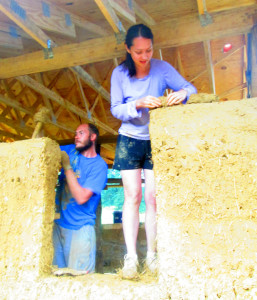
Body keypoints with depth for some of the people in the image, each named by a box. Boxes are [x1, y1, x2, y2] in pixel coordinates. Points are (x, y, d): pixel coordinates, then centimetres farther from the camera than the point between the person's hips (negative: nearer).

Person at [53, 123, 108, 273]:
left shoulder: (99, 165, -9)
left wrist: (67, 167, -16)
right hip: (58, 224, 5)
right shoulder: (71, 151, 8)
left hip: (80, 228, -5)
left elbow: (81, 198, -18)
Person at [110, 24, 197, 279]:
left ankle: (152, 255, 8)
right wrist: (138, 104, -25)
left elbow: (191, 88, -6)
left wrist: (182, 94, -30)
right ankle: (130, 256, 0)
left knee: (152, 197, -3)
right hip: (129, 140, 0)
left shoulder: (162, 68, -4)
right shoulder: (120, 73, -3)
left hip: (155, 141, 0)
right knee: (132, 196, -5)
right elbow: (115, 109, -6)